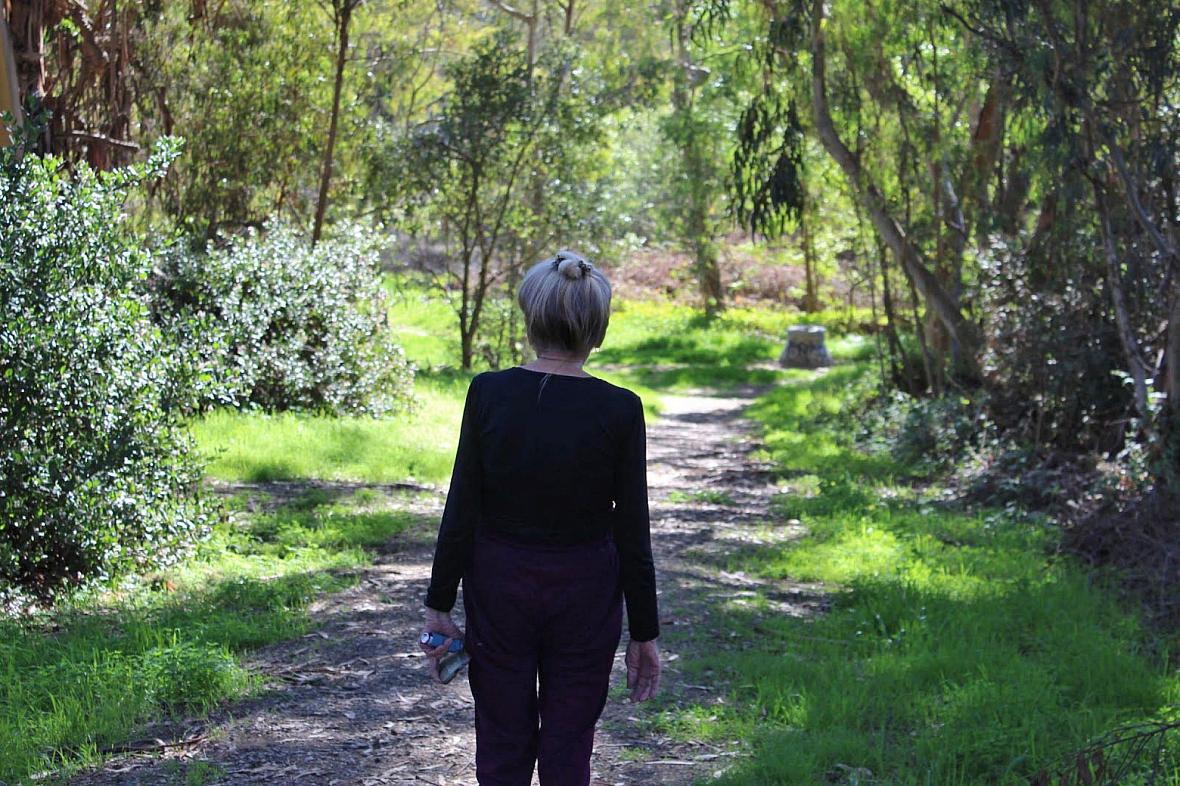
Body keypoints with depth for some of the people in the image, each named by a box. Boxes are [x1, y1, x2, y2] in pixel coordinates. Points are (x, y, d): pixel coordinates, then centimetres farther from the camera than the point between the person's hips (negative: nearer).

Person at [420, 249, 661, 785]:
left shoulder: (489, 393, -11)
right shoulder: (619, 410, -13)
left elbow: (461, 512, -8)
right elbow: (632, 535, -10)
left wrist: (439, 605, 1)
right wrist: (644, 634, 0)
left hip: (498, 585, 1)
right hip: (584, 594, -1)